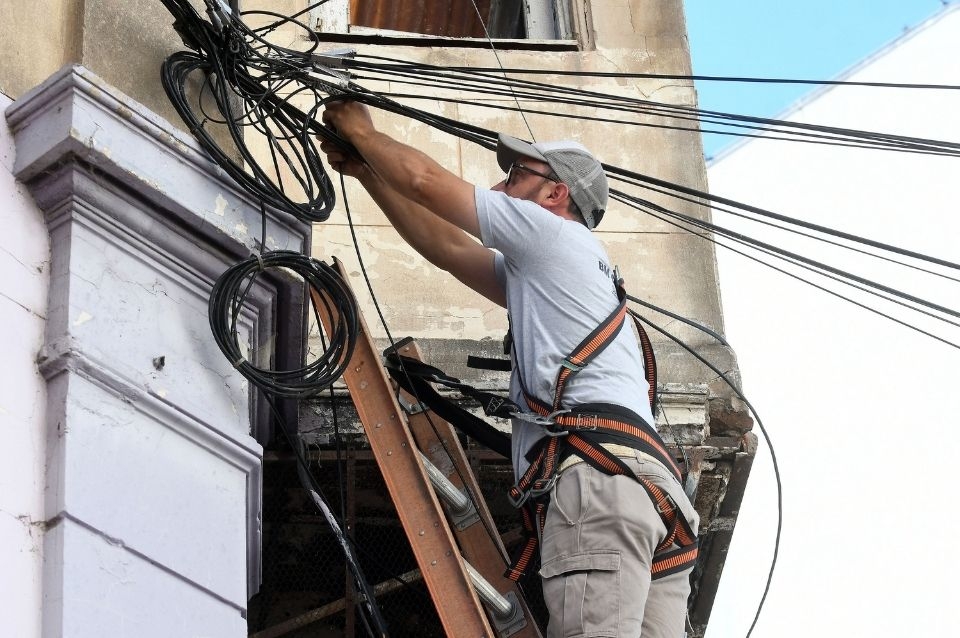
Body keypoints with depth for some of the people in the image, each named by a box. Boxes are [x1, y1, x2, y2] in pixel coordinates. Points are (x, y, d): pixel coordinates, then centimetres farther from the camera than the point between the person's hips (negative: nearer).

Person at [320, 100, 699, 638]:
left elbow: (425, 180, 15)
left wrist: (361, 132, 33)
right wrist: (363, 168, 42)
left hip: (599, 468, -9)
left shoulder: (554, 232, 13)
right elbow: (443, 245, 40)